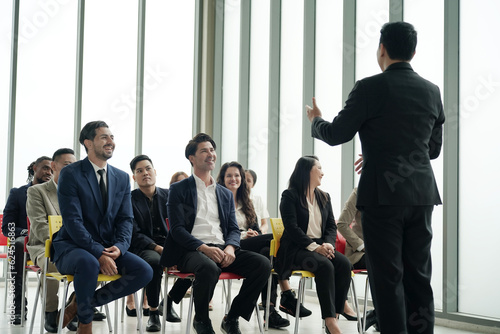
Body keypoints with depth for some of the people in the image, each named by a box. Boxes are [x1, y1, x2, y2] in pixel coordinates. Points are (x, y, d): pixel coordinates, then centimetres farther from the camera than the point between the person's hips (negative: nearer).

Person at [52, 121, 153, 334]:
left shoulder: (122, 178, 11)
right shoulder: (70, 174, -6)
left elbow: (126, 219, 7)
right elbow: (72, 221, -15)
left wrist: (119, 246, -14)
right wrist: (98, 254, -25)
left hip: (108, 249, 6)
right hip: (72, 248, -5)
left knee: (144, 271, -19)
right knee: (88, 263, -40)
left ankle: (80, 303, -6)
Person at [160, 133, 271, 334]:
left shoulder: (226, 194, 24)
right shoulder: (179, 189, 8)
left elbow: (233, 229, 16)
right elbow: (177, 229, -3)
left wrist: (230, 248, -8)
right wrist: (204, 248, -20)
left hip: (222, 250, 5)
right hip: (191, 251, -5)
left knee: (262, 264, -21)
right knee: (209, 268, -40)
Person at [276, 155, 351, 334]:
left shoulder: (324, 197, 18)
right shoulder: (290, 196, -1)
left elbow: (331, 225, 13)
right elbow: (292, 227, -12)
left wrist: (328, 244, -10)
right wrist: (314, 246, -21)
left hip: (320, 247, 6)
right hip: (296, 249, -6)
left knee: (344, 264, -24)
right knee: (325, 265, -34)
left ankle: (334, 316, -26)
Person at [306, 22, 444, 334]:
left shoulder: (370, 88, -9)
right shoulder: (432, 91, 9)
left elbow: (336, 134, -4)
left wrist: (316, 121, 19)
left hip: (382, 194, -5)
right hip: (421, 194, 5)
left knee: (388, 276, -1)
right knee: (418, 276, 9)